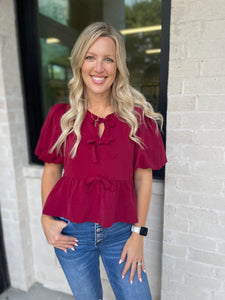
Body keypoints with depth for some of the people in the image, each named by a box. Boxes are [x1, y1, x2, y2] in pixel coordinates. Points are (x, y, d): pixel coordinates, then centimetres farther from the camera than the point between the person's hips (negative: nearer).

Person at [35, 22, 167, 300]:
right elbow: (51, 171, 4)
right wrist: (46, 219, -5)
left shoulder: (138, 116, -7)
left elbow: (143, 177, -4)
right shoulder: (61, 116, -3)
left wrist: (138, 233, -3)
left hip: (120, 231, 0)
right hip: (71, 230, 1)